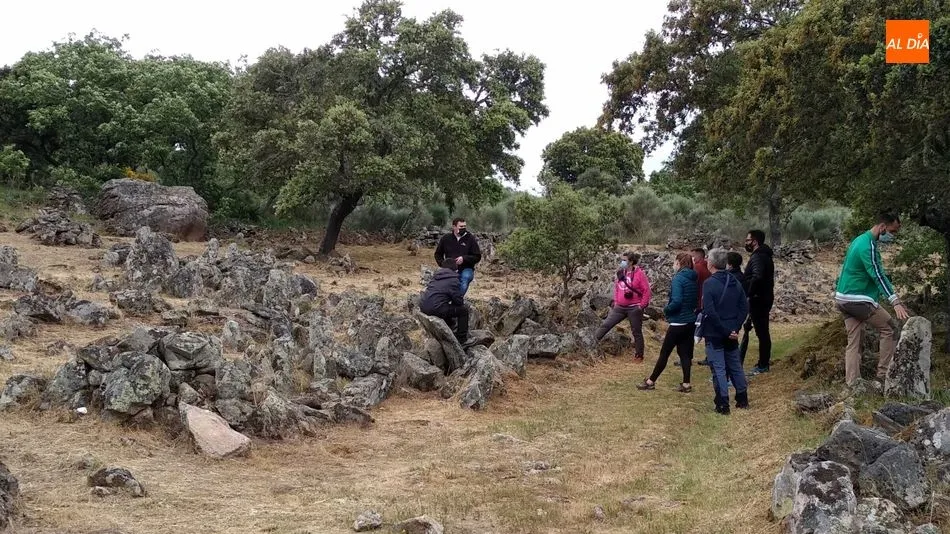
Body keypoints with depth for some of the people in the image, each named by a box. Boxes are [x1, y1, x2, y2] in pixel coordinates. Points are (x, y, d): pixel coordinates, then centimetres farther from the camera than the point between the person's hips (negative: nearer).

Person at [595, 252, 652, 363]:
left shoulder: (639, 274, -13)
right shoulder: (621, 273, 5)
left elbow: (646, 290, -12)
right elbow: (616, 287, 18)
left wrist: (642, 305, -13)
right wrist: (616, 301, 12)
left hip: (634, 308, -5)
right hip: (620, 307, 5)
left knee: (636, 332, 6)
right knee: (606, 324, 3)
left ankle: (639, 356, 17)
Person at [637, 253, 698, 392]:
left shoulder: (679, 278, -16)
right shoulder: (693, 279, 7)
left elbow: (676, 301, -25)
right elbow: (695, 300, 13)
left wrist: (666, 309, -9)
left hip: (679, 322, -7)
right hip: (691, 322, 7)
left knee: (664, 352, 2)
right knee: (685, 352, 12)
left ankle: (651, 381, 11)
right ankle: (686, 384, 12)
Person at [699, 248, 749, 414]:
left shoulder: (710, 283, -16)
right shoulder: (735, 282, 4)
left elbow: (710, 312, -23)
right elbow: (745, 307, 3)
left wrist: (725, 331, -16)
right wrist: (734, 328, -2)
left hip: (714, 333, -6)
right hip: (731, 333, 6)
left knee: (718, 368, 1)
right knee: (735, 365, 18)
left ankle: (723, 404, 3)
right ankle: (742, 399, 27)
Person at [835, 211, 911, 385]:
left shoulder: (860, 240, 14)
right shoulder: (868, 246, -17)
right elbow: (878, 275, -26)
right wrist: (896, 302, -32)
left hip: (843, 299, 9)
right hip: (858, 300, -9)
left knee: (853, 343, 7)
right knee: (890, 328, 2)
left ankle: (852, 384, 3)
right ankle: (884, 374, 4)